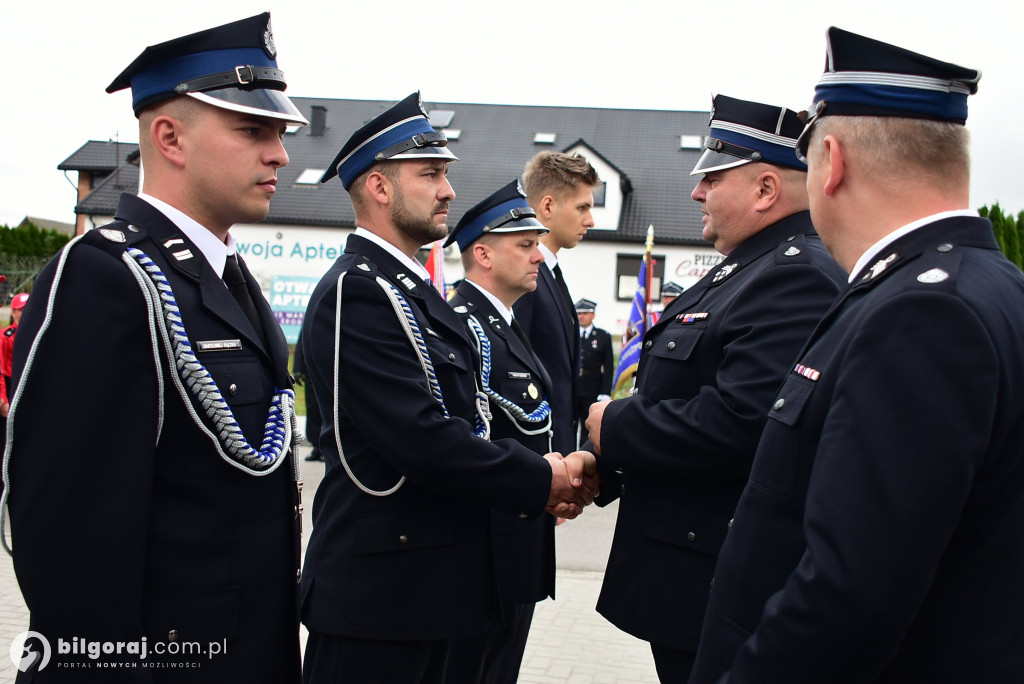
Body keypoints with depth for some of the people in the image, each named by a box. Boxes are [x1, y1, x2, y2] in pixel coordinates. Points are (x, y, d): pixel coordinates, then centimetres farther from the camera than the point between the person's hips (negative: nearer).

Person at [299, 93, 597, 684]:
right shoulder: (358, 291, -17)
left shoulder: (412, 291, 15)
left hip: (431, 583, 10)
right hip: (378, 588, -10)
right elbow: (422, 440, -25)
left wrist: (539, 487, 0)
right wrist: (541, 480, -14)